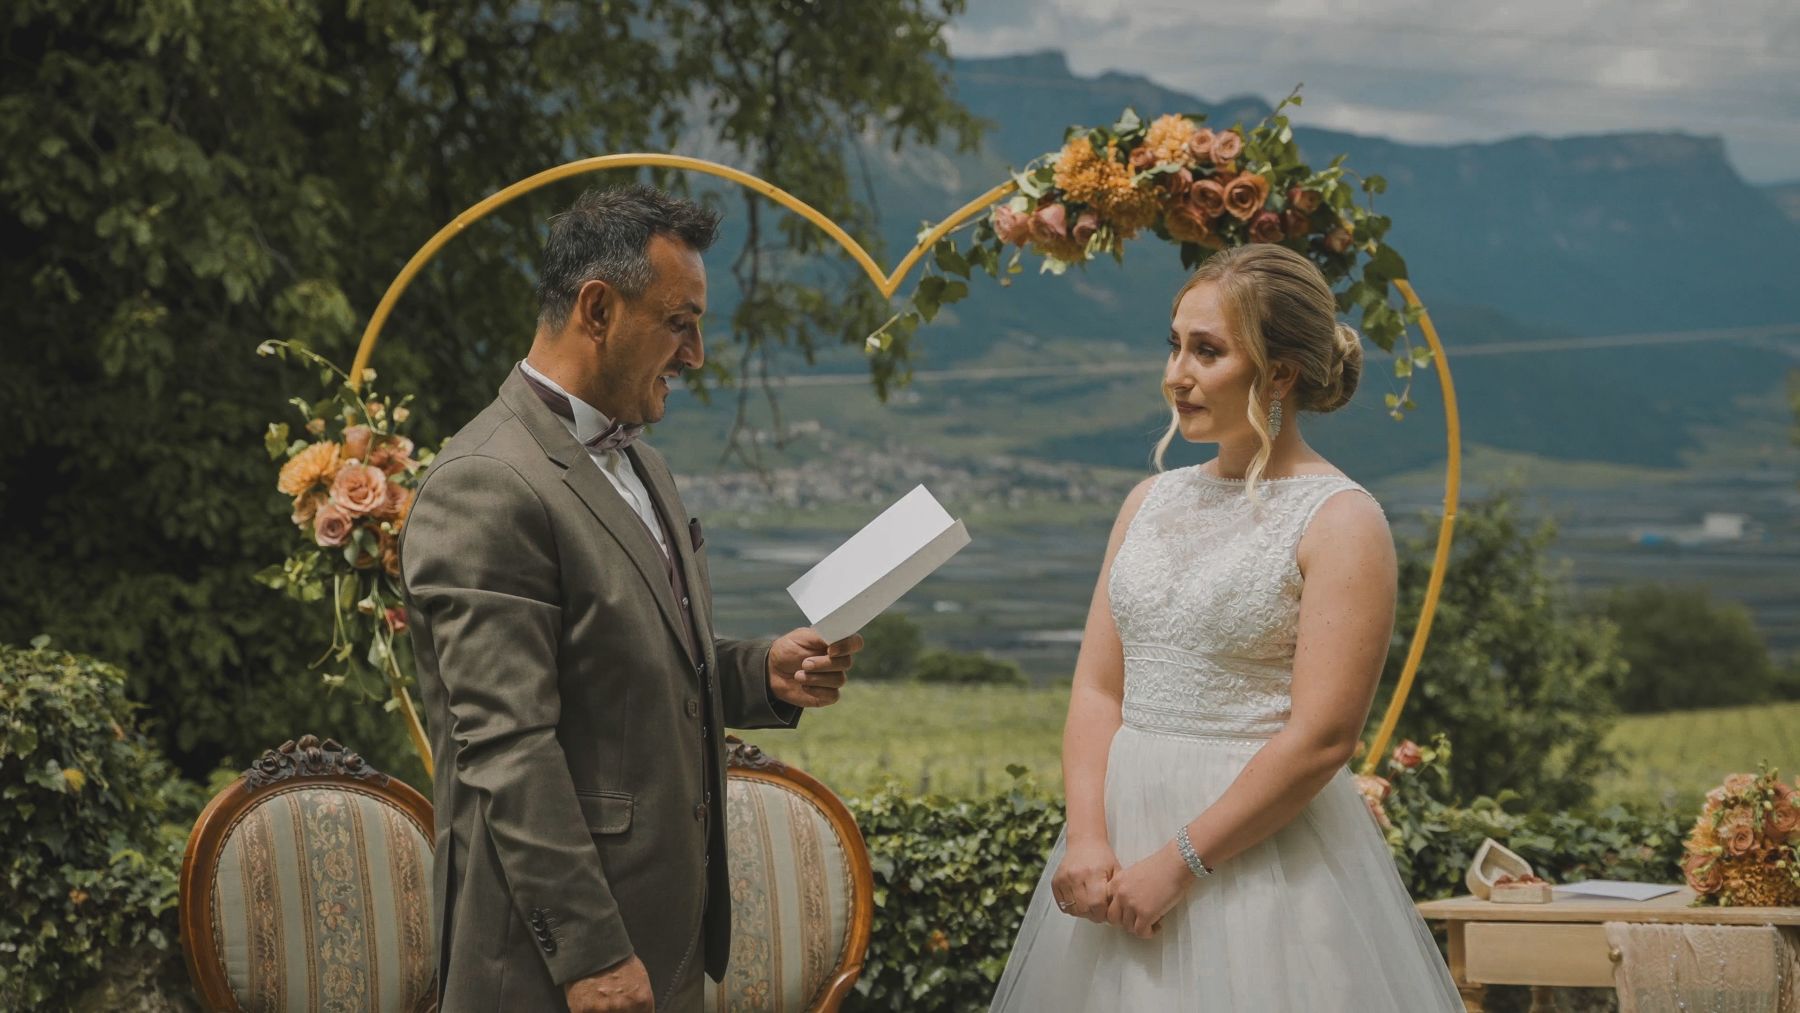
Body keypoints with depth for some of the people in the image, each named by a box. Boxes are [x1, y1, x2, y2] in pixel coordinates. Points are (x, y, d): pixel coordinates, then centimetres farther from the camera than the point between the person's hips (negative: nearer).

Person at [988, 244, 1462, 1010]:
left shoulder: (1341, 521, -8)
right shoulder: (1152, 502, 10)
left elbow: (1320, 739, -15)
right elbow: (1097, 689, 6)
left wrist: (1178, 864, -16)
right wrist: (1086, 839, -9)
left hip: (1259, 851, -5)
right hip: (1121, 826, 6)